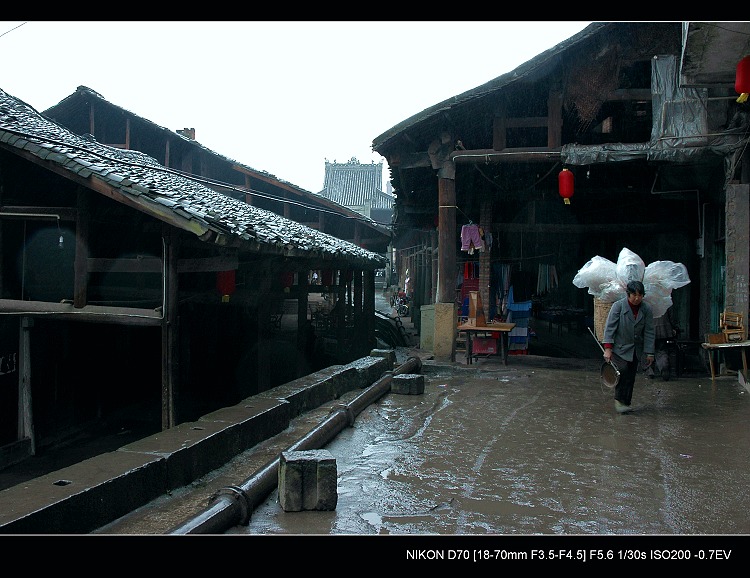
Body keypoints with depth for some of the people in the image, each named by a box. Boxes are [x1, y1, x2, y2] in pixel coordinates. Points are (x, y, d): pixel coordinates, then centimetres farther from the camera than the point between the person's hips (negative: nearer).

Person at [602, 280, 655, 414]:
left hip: (635, 350, 4)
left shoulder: (647, 309, -3)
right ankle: (619, 400, -4)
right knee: (623, 372, -18)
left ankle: (625, 403, 15)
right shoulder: (618, 306, -12)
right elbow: (610, 327, -11)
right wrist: (608, 348, -16)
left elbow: (649, 332, 1)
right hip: (619, 348, -4)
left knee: (631, 377, 4)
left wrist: (649, 353, -1)